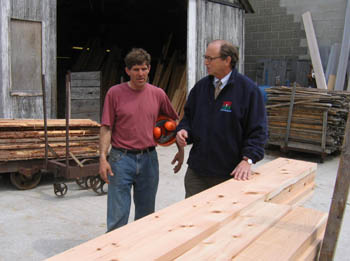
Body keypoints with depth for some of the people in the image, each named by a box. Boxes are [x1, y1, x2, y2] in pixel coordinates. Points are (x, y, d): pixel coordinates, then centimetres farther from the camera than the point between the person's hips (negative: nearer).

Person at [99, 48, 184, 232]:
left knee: (146, 215, 15)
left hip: (148, 159, 3)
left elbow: (175, 121, 15)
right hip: (121, 159, -3)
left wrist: (181, 150, 10)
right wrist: (103, 158, -13)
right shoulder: (115, 93, -4)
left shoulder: (158, 94, 4)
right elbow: (106, 128, -5)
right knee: (117, 218, 0)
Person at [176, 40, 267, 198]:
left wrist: (248, 159, -19)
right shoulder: (200, 86, 7)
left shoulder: (248, 89, -8)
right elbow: (188, 117, 17)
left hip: (231, 173, -4)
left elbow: (257, 130, -9)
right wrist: (183, 130, -4)